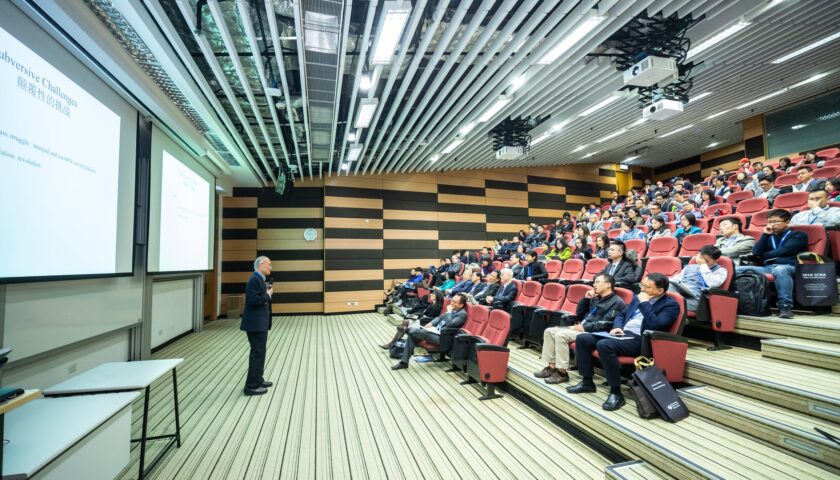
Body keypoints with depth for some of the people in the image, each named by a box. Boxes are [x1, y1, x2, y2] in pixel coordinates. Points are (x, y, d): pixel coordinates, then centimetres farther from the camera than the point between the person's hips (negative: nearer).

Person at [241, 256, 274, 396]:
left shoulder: (260, 279, 12)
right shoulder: (255, 280, -18)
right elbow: (253, 300, -27)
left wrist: (267, 292, 1)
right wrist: (268, 294, -15)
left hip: (260, 323, 10)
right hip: (256, 323, -10)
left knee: (259, 352, 19)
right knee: (258, 353, -3)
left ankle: (257, 380, 31)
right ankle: (252, 386, 7)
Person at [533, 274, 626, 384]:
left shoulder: (617, 302, -5)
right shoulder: (595, 298, 21)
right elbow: (579, 314, 21)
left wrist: (585, 327, -19)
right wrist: (585, 299, 9)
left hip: (593, 333, -9)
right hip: (582, 328, 9)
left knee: (561, 335, -28)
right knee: (549, 331, -4)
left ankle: (562, 373, -20)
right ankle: (551, 367, -4)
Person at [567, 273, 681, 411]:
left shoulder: (671, 305, -5)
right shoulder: (638, 297, 17)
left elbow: (656, 326, -21)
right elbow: (621, 315, 25)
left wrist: (644, 303, -15)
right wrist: (617, 327, 4)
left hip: (639, 341, -8)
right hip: (622, 334, 8)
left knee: (604, 345, -35)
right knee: (582, 338, -6)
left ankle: (616, 393, -22)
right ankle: (587, 382, 5)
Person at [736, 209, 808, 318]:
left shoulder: (798, 235, 14)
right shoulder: (769, 236, 28)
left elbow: (783, 251, -4)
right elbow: (756, 252, 10)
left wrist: (764, 255, 10)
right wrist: (765, 234, 8)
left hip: (789, 267, -4)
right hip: (767, 268, 4)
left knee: (779, 270, -42)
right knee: (737, 270, -21)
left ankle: (785, 306, -41)